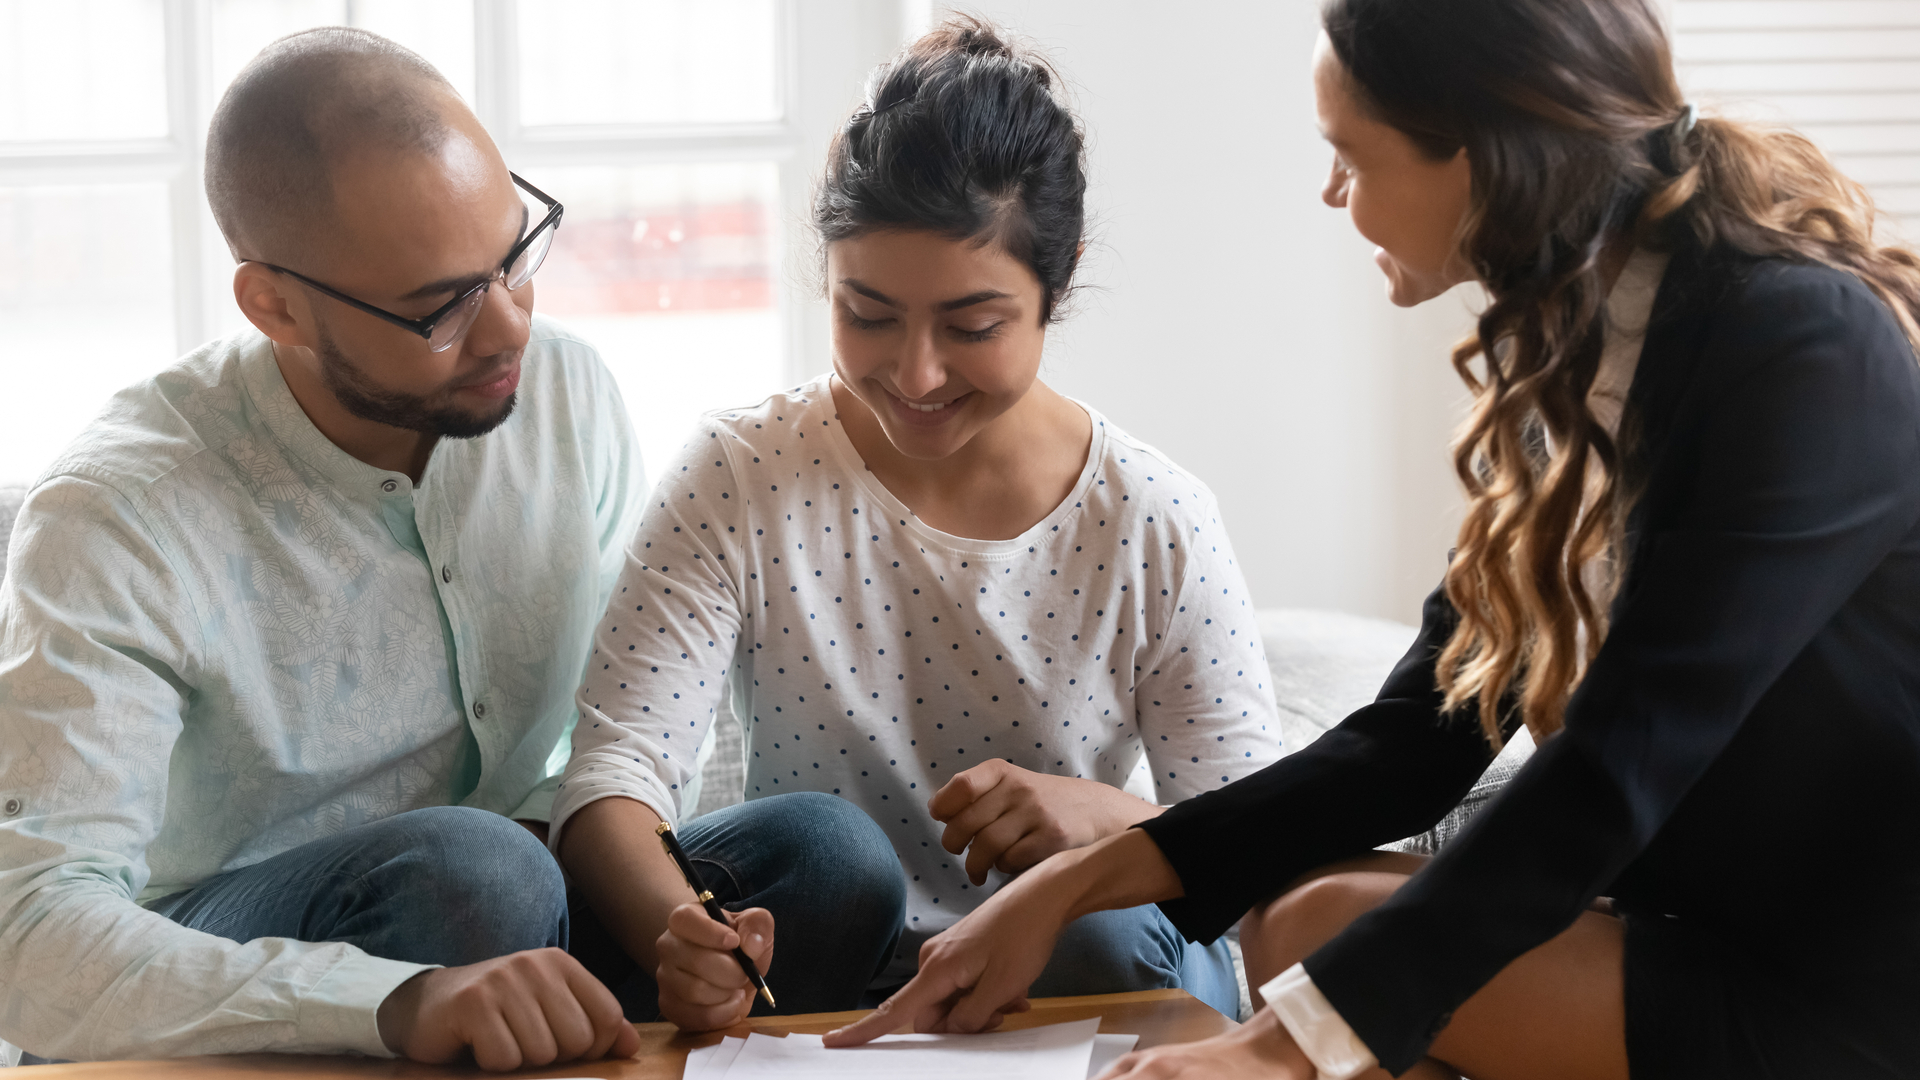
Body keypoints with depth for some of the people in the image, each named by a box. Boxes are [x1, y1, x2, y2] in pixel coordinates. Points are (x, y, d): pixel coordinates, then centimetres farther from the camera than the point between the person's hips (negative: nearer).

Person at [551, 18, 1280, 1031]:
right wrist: (677, 936, -40)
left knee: (1111, 935, -33)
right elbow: (614, 765, -17)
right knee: (819, 846, -33)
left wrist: (1114, 822, -30)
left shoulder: (1157, 525, -7)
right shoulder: (745, 476, -8)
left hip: (1056, 982, 1)